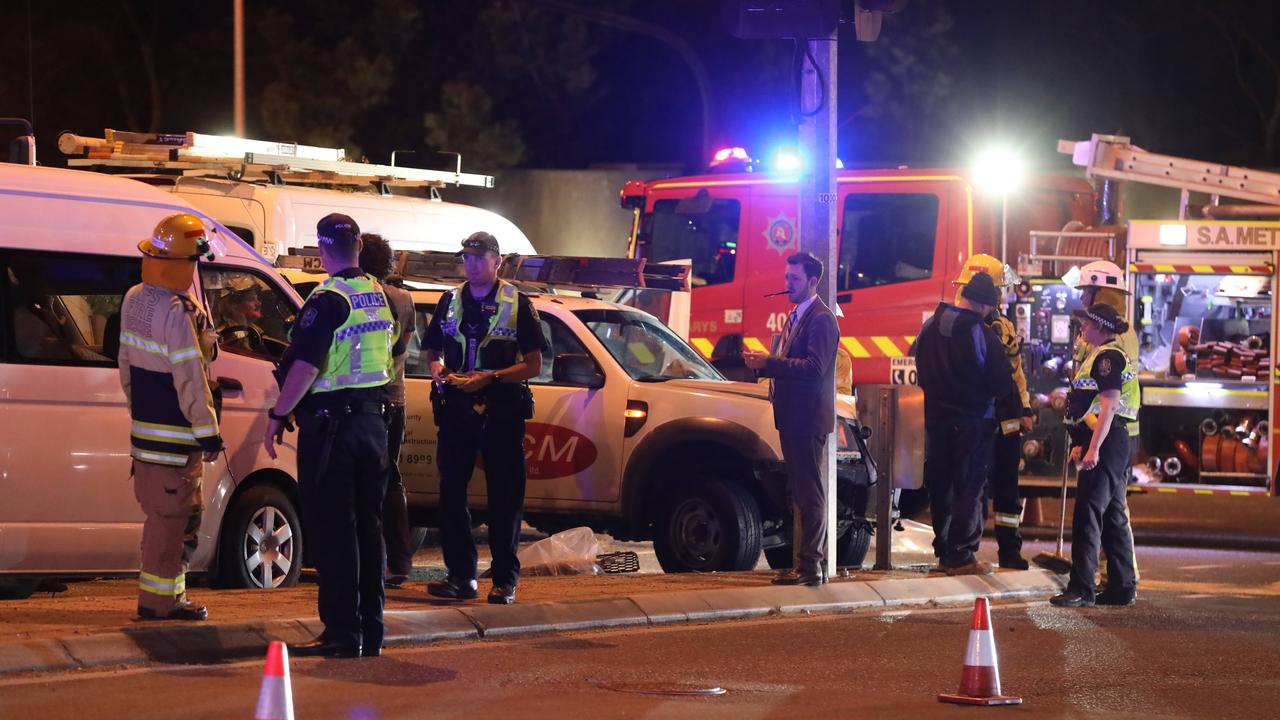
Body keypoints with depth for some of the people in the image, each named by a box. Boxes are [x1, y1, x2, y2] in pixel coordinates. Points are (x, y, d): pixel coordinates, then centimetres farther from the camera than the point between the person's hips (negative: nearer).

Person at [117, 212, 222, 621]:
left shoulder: (134, 299, 8)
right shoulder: (177, 312, -21)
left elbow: (126, 362, 18)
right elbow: (190, 379, -20)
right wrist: (208, 432, -13)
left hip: (145, 424, 10)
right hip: (173, 435, -10)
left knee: (185, 513, 18)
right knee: (170, 517, -2)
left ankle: (169, 596, 23)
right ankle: (158, 600, 2)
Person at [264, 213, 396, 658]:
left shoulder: (329, 300, -15)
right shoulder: (379, 296, 10)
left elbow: (306, 366, -23)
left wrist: (278, 415, -17)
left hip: (330, 425, -8)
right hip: (374, 420, 8)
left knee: (332, 531, -4)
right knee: (367, 528, 12)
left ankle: (343, 634, -6)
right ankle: (371, 632, 16)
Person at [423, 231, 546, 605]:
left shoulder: (517, 304, 1)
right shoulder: (450, 301, 14)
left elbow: (533, 364, -3)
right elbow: (433, 350, 20)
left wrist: (490, 378, -16)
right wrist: (437, 368, -4)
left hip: (501, 413, -4)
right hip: (455, 409, 4)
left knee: (504, 497, -1)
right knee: (451, 493, 2)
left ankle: (505, 579, 4)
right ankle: (461, 576, 9)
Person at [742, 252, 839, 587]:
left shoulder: (820, 319, -13)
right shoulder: (795, 316, 19)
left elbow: (814, 368, -23)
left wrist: (769, 363, -23)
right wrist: (764, 362, 6)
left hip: (809, 418, -10)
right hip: (794, 419, 10)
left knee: (809, 492, -9)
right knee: (803, 492, 14)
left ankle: (810, 566, -8)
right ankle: (814, 562, 20)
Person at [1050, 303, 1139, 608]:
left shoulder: (1108, 356, -13)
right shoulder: (1100, 355, 20)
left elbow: (1108, 405, -21)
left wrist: (1093, 448, -25)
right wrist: (1082, 443, 24)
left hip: (1106, 444, -11)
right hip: (1108, 446, 11)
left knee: (1087, 514, -12)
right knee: (1113, 517, 12)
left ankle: (1081, 589, -14)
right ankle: (1122, 587, 15)